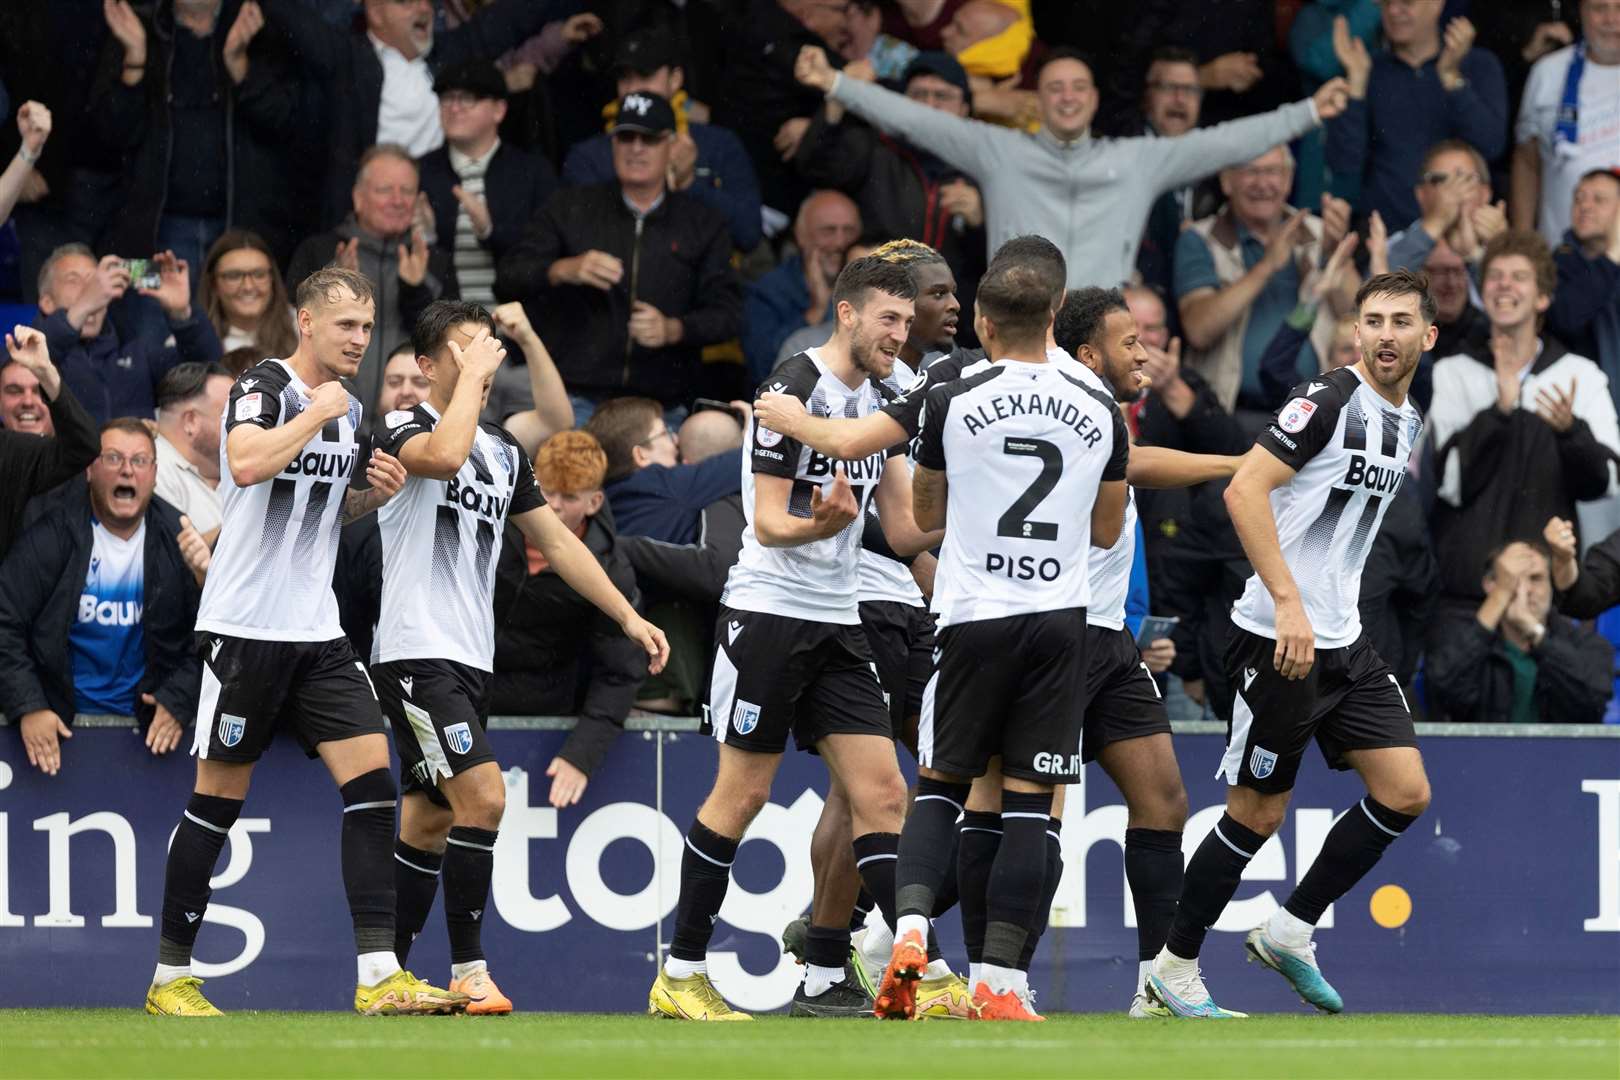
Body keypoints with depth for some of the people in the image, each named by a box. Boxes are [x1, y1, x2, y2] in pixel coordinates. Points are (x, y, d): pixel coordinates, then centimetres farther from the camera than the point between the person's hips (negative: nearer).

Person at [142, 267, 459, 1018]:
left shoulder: (347, 407, 14)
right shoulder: (264, 386, -10)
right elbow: (248, 464, -30)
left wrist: (375, 494, 8)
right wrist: (317, 414, -20)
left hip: (317, 632, 7)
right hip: (246, 625, -7)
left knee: (371, 777, -6)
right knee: (219, 797, 0)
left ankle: (379, 977, -9)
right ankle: (170, 978, 11)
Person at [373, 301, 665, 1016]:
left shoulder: (503, 450, 16)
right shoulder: (404, 428, -7)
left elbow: (555, 540, 20)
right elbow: (446, 455, -31)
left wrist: (628, 616, 15)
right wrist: (471, 377, -18)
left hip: (471, 660, 8)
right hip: (415, 654, -8)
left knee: (429, 820, 11)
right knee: (483, 797, -18)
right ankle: (469, 971, -13)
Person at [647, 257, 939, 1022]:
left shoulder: (875, 404, 12)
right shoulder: (795, 391, -12)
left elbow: (903, 530, 13)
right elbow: (768, 522, -16)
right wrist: (821, 524, -35)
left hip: (838, 625, 8)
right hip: (769, 610, -8)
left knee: (881, 794, -3)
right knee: (742, 792, -3)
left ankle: (825, 979, -1)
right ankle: (680, 975, 6)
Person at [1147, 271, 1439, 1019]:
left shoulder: (1406, 423, 13)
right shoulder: (1330, 399, -14)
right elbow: (1244, 489, -23)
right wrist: (1288, 602, -29)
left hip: (1343, 643, 8)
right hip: (1279, 640, -8)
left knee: (1405, 792, 0)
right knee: (1257, 812, -2)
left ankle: (1290, 931, 13)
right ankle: (1174, 968, 12)